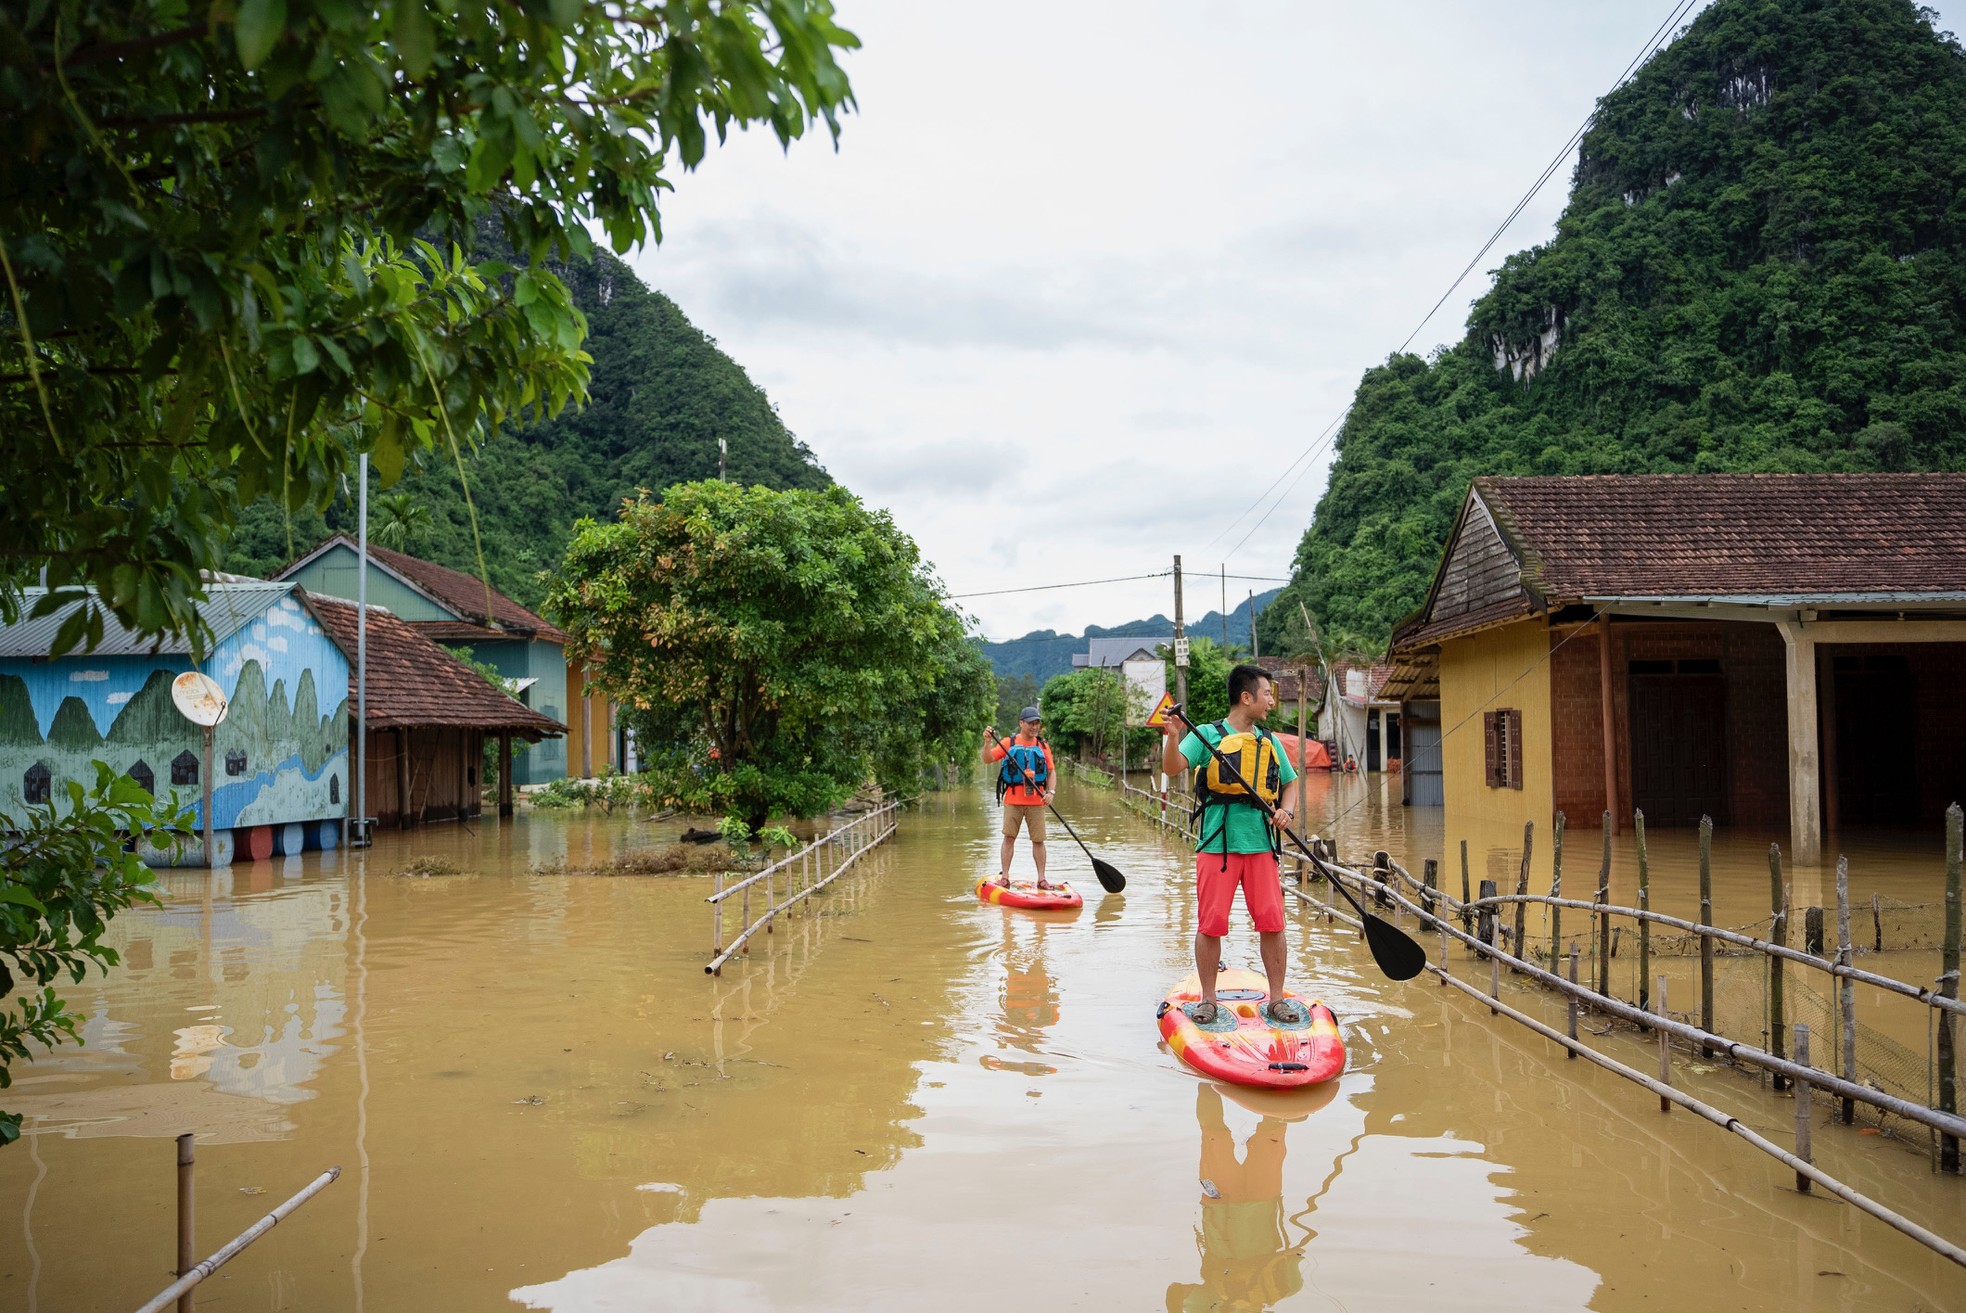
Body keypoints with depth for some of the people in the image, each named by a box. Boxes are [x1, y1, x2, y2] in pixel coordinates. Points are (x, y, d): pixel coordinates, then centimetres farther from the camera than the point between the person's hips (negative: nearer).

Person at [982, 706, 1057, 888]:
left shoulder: (1042, 746, 9)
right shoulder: (1008, 743, 3)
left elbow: (1052, 771, 9)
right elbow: (987, 760, -2)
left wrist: (1051, 792, -6)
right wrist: (988, 742, -19)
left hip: (1036, 801, 2)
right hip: (1013, 800, -1)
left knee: (1038, 840, 2)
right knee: (1009, 838, 0)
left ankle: (1041, 879, 8)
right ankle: (1004, 877, 6)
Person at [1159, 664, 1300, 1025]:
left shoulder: (1269, 742, 15)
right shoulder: (1207, 735, 0)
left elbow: (1288, 783, 23)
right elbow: (1173, 767, -13)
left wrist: (1286, 810, 2)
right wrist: (1173, 737, -33)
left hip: (1261, 845, 4)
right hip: (1217, 843, -4)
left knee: (1272, 922, 1)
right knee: (1211, 924, -1)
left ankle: (1276, 1000, 14)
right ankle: (1207, 999, 13)